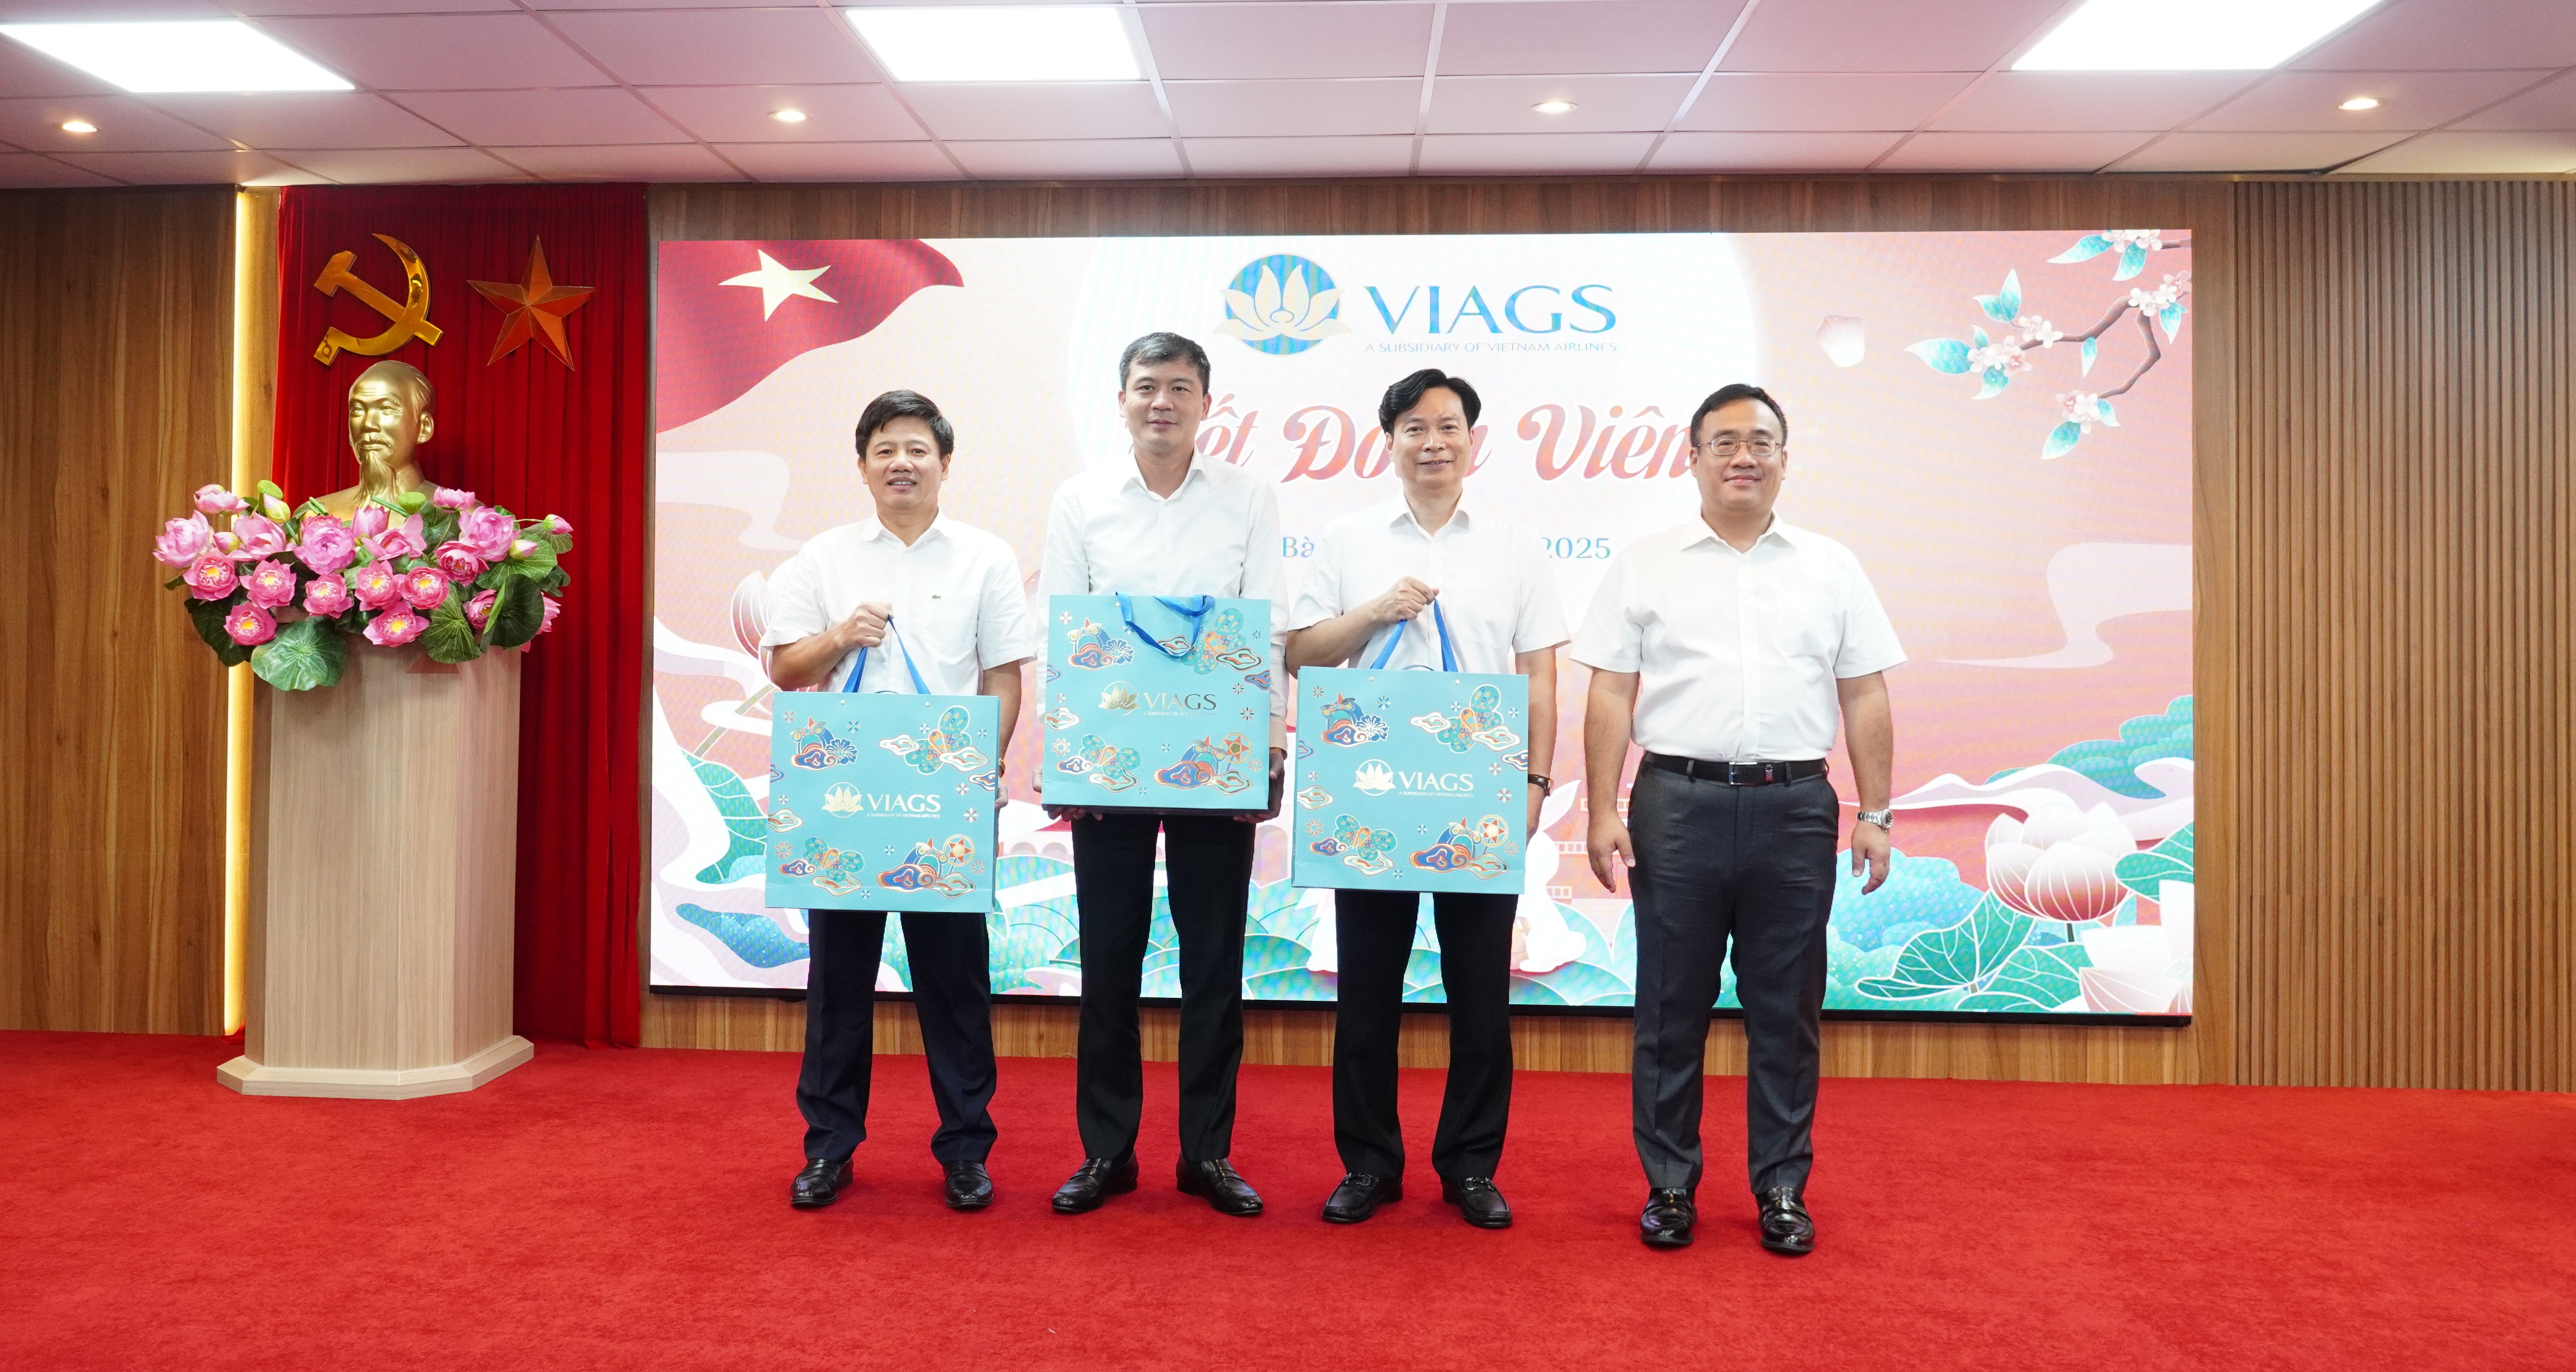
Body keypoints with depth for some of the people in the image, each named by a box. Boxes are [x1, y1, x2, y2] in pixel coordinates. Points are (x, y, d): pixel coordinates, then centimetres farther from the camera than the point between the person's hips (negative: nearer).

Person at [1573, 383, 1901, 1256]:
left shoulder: (1831, 569, 10)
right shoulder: (1645, 567, 6)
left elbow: (1865, 698, 9)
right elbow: (1610, 695, 2)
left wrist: (1874, 814, 3)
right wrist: (1603, 812, -5)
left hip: (1794, 807, 1)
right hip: (1677, 801, -1)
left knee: (1786, 1009, 8)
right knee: (1671, 1005, 6)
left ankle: (1783, 1190, 21)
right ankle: (1669, 1186, 19)